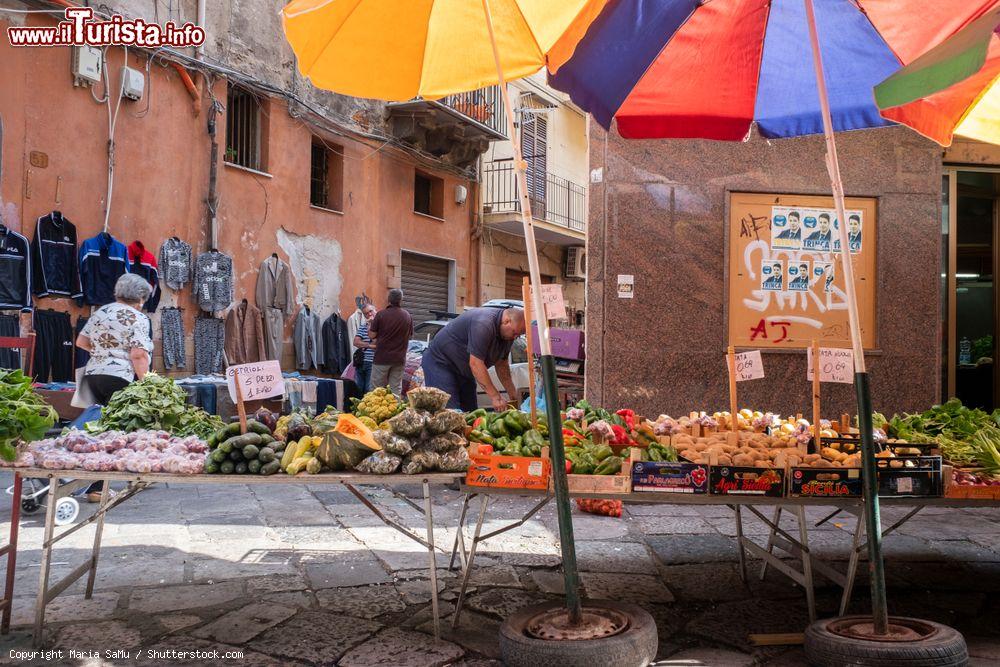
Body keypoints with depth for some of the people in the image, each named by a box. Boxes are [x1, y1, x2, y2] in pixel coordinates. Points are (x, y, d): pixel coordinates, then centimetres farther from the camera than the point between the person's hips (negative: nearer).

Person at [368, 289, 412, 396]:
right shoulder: (408, 316, 1)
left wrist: (370, 325, 12)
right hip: (399, 359, 3)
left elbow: (371, 335, -7)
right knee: (396, 390, 7)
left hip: (382, 358, -3)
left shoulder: (381, 315, -10)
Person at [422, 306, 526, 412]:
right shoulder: (483, 324, -32)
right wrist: (495, 397, -33)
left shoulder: (508, 333, -2)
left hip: (463, 369, 9)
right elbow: (475, 363, -34)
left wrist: (512, 394, 3)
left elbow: (501, 363, 9)